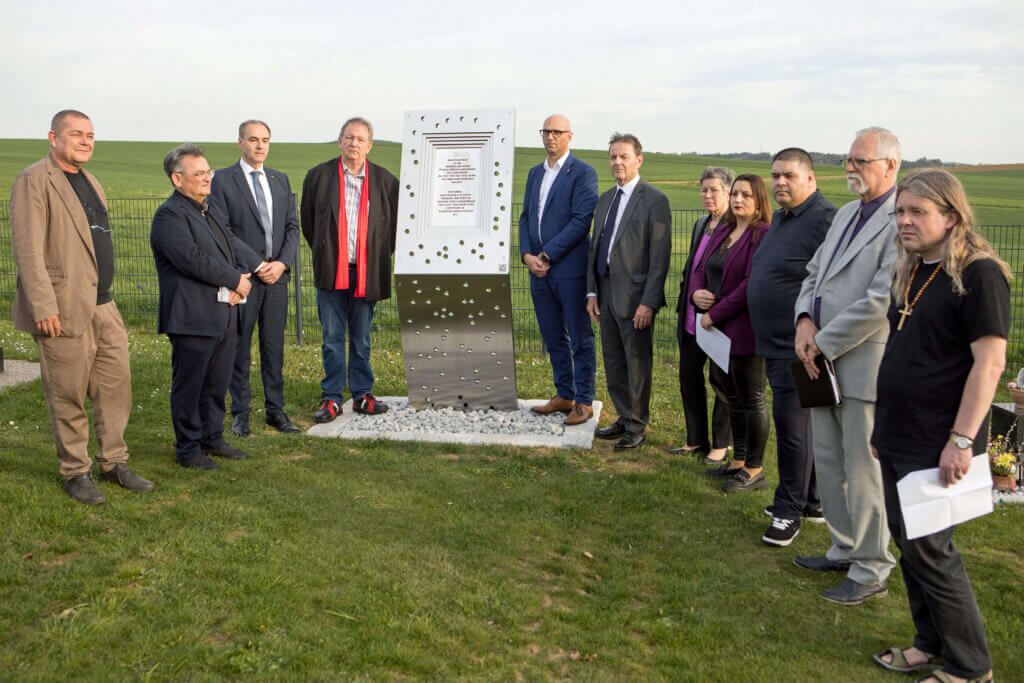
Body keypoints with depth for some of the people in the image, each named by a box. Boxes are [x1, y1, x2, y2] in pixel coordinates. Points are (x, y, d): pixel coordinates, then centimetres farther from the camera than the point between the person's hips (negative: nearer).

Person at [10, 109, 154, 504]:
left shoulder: (89, 182, 18)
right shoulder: (34, 180, -8)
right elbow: (27, 248, -15)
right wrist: (43, 307, -21)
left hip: (103, 306, 8)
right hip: (64, 309, -8)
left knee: (117, 386, 10)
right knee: (69, 397, 2)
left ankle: (114, 463, 22)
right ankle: (76, 474, 15)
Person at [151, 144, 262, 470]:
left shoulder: (208, 212, 19)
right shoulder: (169, 215, -11)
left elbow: (234, 245, 17)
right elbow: (192, 259, -21)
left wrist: (242, 276, -2)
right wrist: (235, 280, -13)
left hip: (223, 317, 9)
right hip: (192, 319, -9)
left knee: (217, 384, 17)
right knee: (189, 387, 3)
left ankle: (213, 439, 30)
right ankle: (188, 449, 15)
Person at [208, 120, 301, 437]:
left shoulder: (280, 180, 15)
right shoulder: (223, 179, 0)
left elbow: (292, 226, 11)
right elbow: (219, 232, -5)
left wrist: (282, 263, -4)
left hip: (277, 274, 4)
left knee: (274, 346, 8)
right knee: (239, 347, 3)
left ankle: (275, 410, 17)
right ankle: (240, 412, 14)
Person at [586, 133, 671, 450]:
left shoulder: (655, 200, -8)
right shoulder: (605, 199, 14)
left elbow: (660, 255, -13)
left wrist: (649, 302, -17)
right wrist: (592, 291, 8)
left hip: (635, 297, -7)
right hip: (607, 294, 7)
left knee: (637, 364, 3)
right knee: (613, 364, 15)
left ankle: (637, 427, 16)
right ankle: (624, 419, 29)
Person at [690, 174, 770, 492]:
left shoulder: (762, 235, -14)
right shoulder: (722, 231, 14)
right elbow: (702, 268, 20)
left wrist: (714, 314, -16)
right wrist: (697, 292, -2)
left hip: (745, 331, -9)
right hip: (720, 329, 9)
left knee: (751, 400, 2)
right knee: (733, 397, 17)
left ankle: (755, 470, 13)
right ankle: (738, 461, 30)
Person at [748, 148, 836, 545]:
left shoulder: (824, 220, -16)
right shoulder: (779, 218, 16)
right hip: (776, 345, 10)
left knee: (792, 424, -3)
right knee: (802, 424, 17)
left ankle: (789, 511, 9)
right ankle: (814, 501, 29)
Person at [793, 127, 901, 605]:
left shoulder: (903, 222, -14)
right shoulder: (846, 214, 15)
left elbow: (881, 300, -22)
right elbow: (814, 272, 18)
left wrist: (823, 343, -15)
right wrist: (805, 320, -2)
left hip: (865, 363, -9)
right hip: (825, 362, 9)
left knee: (864, 470, 1)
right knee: (828, 461, 17)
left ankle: (870, 572, 15)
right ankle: (845, 550, 33)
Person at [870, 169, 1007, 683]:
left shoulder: (978, 273, -13)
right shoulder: (911, 272, 12)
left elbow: (990, 361, -18)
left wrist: (962, 440, -21)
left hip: (938, 446, -8)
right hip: (899, 439, 8)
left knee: (929, 551, -1)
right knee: (907, 542, 15)